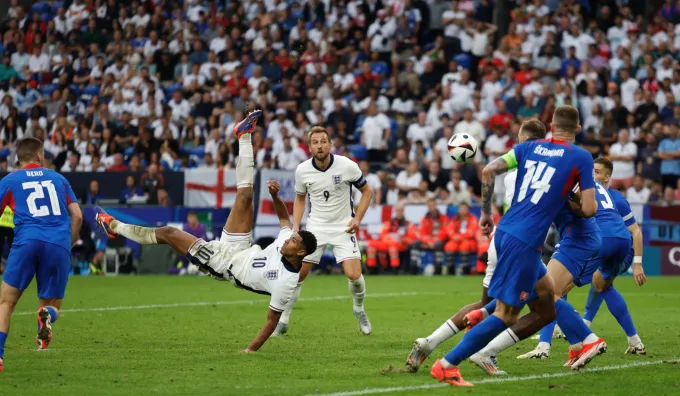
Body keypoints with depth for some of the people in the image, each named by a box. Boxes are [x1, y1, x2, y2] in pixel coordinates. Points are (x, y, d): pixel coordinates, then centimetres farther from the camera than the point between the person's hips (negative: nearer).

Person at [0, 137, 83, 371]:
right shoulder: (58, 179, 22)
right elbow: (77, 216, 17)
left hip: (27, 241, -2)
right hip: (59, 245, 2)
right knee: (52, 305, 13)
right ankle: (47, 315, -25)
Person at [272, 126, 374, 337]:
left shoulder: (347, 166, -14)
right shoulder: (302, 170, -7)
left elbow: (367, 191, 1)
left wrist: (357, 218, -10)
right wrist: (295, 226, 1)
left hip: (343, 227, -2)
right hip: (315, 227, 2)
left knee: (354, 275, -15)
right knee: (297, 274, -5)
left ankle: (359, 310, 17)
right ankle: (282, 322, 10)